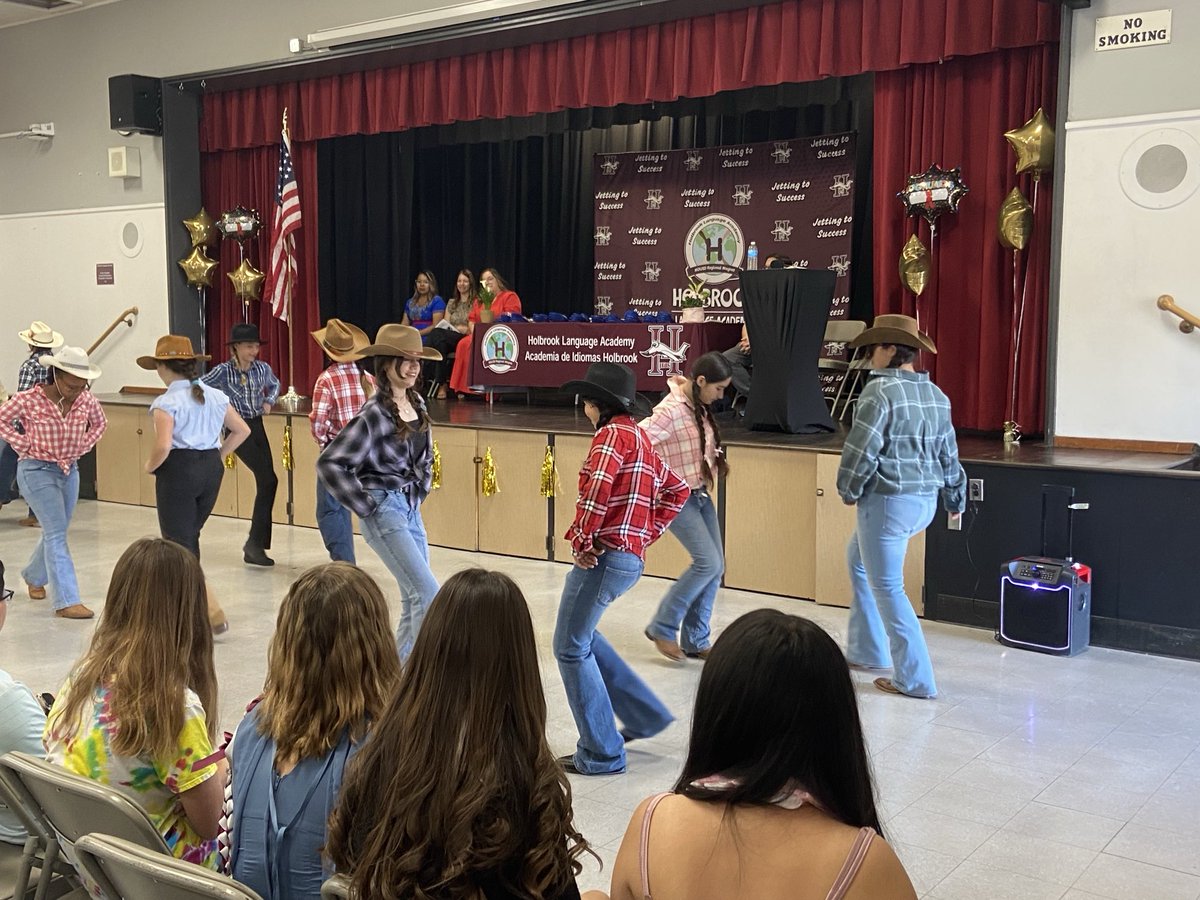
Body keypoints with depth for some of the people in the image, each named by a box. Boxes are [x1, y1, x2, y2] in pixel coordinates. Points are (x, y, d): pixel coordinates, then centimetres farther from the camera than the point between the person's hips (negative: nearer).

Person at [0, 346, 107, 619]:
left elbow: (99, 423, 15)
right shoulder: (29, 399, -16)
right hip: (37, 471, -5)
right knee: (57, 534, -12)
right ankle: (67, 602, -12)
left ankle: (34, 576, 45)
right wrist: (25, 445, -10)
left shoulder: (86, 400, -4)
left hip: (70, 471, 6)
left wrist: (82, 446, 3)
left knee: (55, 533, 17)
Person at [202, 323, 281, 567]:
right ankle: (254, 544, -7)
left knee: (266, 483, 2)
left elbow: (274, 384, 23)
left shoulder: (262, 368, 2)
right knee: (268, 480, -17)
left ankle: (255, 545, 12)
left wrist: (269, 401, 6)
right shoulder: (223, 371, -11)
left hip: (257, 427, 6)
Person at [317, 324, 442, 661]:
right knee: (428, 594, -14)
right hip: (384, 510, -8)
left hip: (411, 509, 8)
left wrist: (421, 490, 14)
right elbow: (329, 462, -19)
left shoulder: (417, 403, 7)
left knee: (414, 600, 11)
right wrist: (365, 507, -16)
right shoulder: (375, 413, -16)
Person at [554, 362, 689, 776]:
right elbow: (676, 489, 26)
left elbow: (597, 485, -27)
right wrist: (647, 533, 18)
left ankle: (601, 754, 6)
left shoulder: (615, 433, -10)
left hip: (605, 554, -10)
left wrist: (581, 540, -18)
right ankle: (645, 715, 25)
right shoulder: (639, 438, 18)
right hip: (630, 556, 10)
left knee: (571, 648, 1)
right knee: (582, 637, 23)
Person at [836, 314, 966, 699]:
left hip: (888, 501, -9)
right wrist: (955, 498, 26)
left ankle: (914, 678, 5)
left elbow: (860, 449, -17)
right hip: (924, 501, 9)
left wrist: (848, 490, -1)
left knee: (886, 587, 2)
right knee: (858, 558, 26)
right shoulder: (936, 395, 10)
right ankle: (864, 649, 32)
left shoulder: (880, 391, -15)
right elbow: (948, 453, 15)